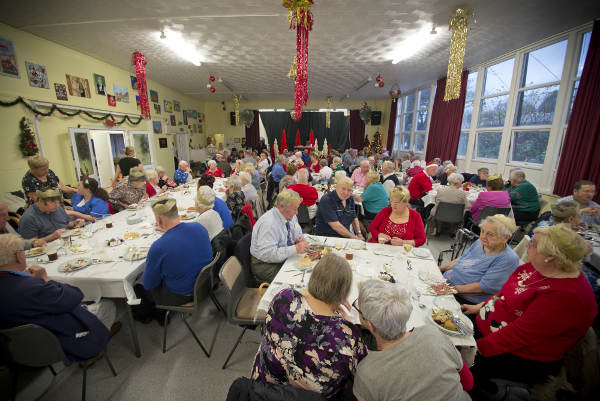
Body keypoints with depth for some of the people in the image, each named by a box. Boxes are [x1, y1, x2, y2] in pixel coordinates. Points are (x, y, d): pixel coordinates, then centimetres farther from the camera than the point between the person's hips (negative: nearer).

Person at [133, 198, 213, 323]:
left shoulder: (158, 247, -30)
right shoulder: (199, 227, -14)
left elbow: (148, 284, -12)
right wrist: (169, 231, 20)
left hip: (180, 297, -5)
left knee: (138, 286, 21)